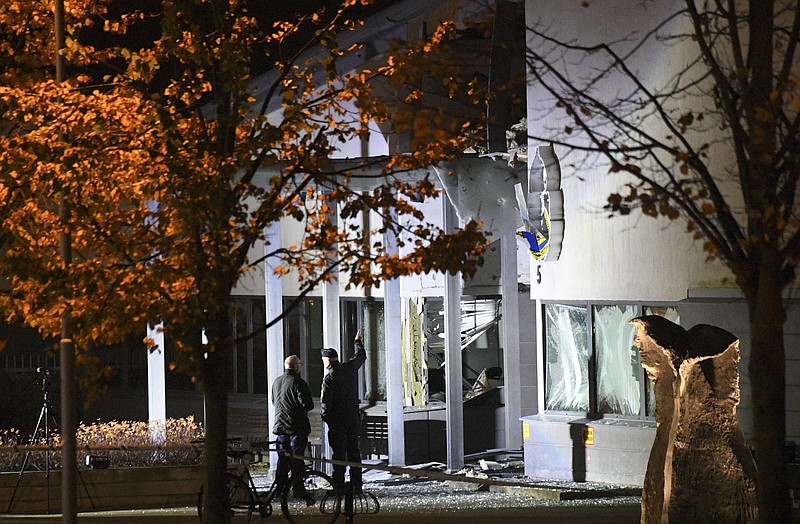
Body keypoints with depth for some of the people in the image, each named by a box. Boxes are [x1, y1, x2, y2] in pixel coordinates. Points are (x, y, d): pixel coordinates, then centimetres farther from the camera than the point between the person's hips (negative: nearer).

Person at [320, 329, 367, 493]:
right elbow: (361, 357, 26)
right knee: (353, 450, 10)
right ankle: (356, 485, 12)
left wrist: (324, 415, 1)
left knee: (339, 452, -5)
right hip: (353, 416, 6)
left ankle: (339, 485, -7)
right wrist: (358, 342, 43)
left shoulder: (330, 377, -15)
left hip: (337, 419, -6)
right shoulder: (350, 368, 4)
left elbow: (326, 401, -17)